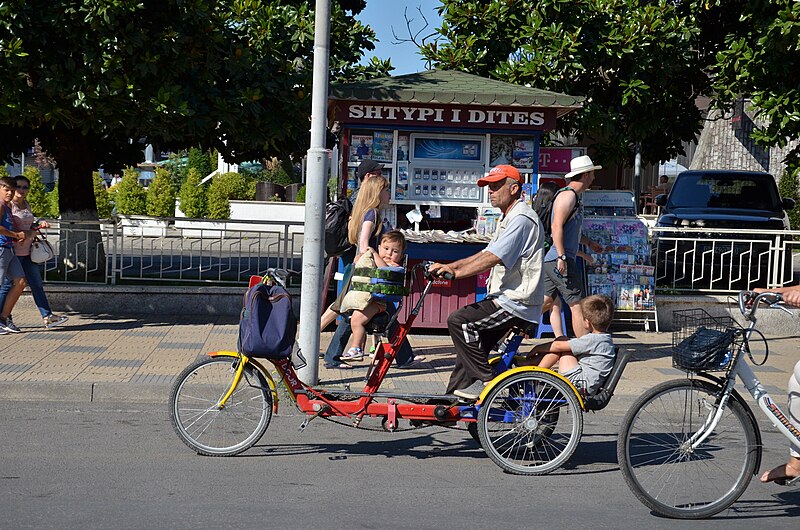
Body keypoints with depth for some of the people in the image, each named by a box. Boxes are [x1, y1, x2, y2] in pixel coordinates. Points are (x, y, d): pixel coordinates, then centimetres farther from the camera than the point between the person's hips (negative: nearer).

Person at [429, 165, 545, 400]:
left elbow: (493, 258, -25)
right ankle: (455, 395, 17)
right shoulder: (508, 218, 19)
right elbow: (486, 254, 18)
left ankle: (484, 380, -10)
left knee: (459, 321, -19)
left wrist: (457, 272, -28)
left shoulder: (521, 219, -16)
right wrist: (449, 266, 8)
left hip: (516, 304, -11)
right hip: (506, 299, 11)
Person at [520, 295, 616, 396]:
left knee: (562, 341, -9)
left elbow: (559, 346, -15)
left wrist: (538, 348, -1)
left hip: (581, 386, -10)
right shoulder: (605, 338, 10)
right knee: (563, 340, 8)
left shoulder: (593, 340, -19)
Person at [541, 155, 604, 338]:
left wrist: (589, 242, 36)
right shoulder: (568, 195, -12)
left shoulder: (574, 196, 21)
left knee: (546, 302, 13)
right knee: (578, 305, -7)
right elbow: (556, 226, -21)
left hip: (552, 261, 11)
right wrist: (561, 257, -25)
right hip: (561, 260, -11)